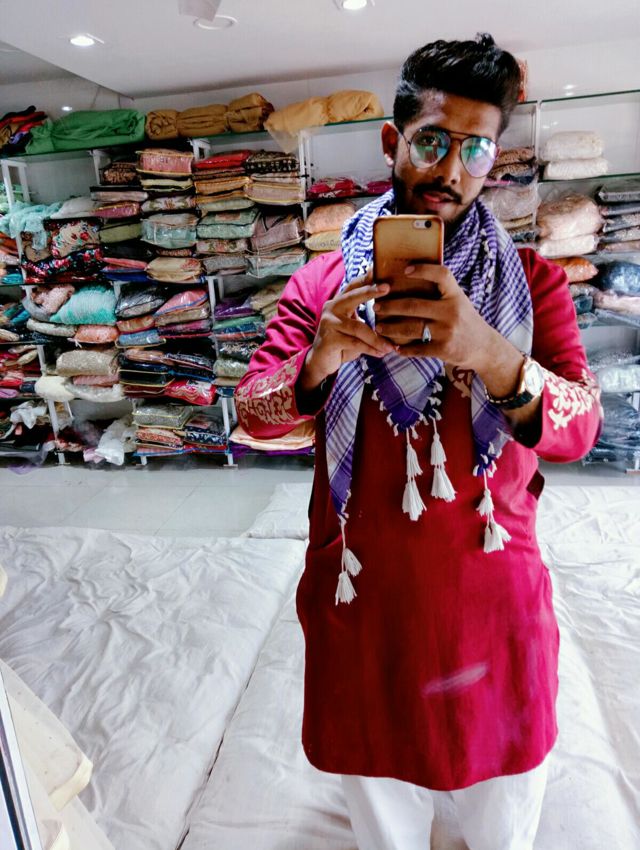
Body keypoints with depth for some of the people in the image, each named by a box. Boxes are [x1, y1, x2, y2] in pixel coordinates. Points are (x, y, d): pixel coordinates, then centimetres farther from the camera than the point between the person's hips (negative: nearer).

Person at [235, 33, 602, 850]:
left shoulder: (533, 281, 0)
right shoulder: (321, 282, 0)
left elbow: (580, 428, -13)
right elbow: (253, 415, -5)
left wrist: (490, 354, -33)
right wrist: (321, 360, -26)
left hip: (494, 605, 1)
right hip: (359, 602, 0)